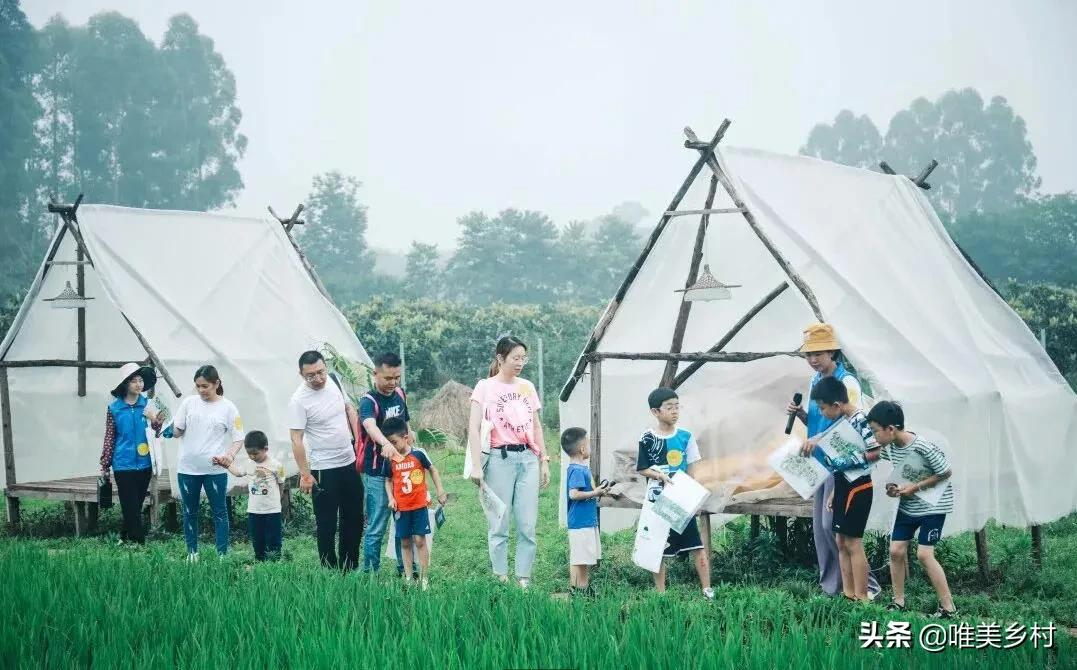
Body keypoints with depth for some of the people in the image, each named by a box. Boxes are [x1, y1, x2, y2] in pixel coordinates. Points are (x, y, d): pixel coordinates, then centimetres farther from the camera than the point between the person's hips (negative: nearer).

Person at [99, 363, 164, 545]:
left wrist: (155, 421, -20)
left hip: (144, 464, 2)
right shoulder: (114, 408, -3)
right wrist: (104, 466, 6)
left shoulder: (148, 405, 1)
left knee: (136, 506, 12)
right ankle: (139, 542, 3)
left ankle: (124, 537, 28)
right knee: (131, 508, -2)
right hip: (124, 465, -2)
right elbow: (109, 438, 4)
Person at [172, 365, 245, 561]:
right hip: (187, 468, 3)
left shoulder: (227, 407, -3)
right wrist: (170, 427, -12)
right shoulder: (189, 402, 3)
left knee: (219, 512, 2)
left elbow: (239, 438, -5)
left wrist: (230, 456, -21)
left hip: (215, 470, -2)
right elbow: (177, 432, 7)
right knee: (190, 512, 10)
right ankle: (192, 553, 21)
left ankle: (222, 555, 6)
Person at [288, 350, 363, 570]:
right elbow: (297, 440, -18)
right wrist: (304, 474, -20)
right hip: (324, 470, -7)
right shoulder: (299, 400, -18)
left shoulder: (334, 381, 0)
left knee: (354, 519, 15)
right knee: (327, 523, 0)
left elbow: (349, 408, 17)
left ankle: (349, 568, 26)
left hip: (349, 463, 7)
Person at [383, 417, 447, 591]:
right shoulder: (390, 460, -2)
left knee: (419, 540, -3)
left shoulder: (418, 454, -8)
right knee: (405, 542, 8)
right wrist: (391, 498, -4)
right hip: (401, 509, 3)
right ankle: (408, 577, 15)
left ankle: (424, 578, 3)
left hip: (419, 506, -3)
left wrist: (440, 491, 4)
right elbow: (389, 480, 11)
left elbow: (432, 470, 5)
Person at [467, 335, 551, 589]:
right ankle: (501, 578, 6)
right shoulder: (485, 387, -1)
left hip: (528, 458, 4)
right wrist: (476, 465, -15)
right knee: (500, 525, -1)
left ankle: (524, 579, 6)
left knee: (528, 525, 1)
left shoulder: (527, 387, 13)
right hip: (500, 458, -4)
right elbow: (474, 429, -7)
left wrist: (544, 461, 13)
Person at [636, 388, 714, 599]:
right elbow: (641, 469, -1)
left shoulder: (685, 436, 2)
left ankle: (707, 590, 4)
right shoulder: (647, 438, -5)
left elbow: (690, 469, 7)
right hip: (658, 500, -2)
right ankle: (660, 593, 16)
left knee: (697, 545, -2)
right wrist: (659, 475, -17)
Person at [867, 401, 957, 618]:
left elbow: (947, 473, -17)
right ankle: (898, 602, 16)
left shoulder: (923, 447, -28)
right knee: (896, 550, 2)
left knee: (924, 554, -11)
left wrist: (915, 487, -20)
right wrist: (894, 486, -6)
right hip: (907, 505, 7)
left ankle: (948, 607, -2)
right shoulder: (889, 446, -7)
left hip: (933, 505, -7)